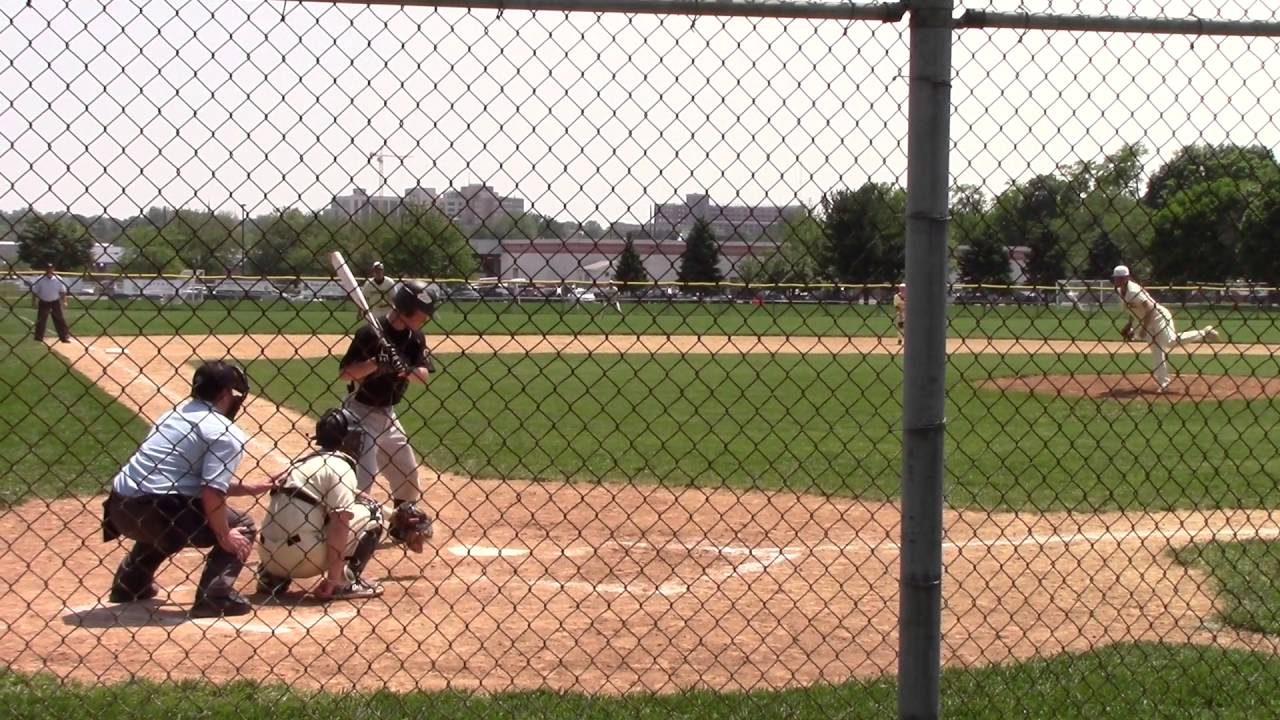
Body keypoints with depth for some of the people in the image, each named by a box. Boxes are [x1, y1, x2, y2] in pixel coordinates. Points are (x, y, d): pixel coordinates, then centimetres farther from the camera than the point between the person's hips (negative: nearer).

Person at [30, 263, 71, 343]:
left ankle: (65, 337, 2)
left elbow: (62, 292, 2)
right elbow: (35, 292, -1)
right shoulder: (40, 280, -6)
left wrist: (64, 302, -5)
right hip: (43, 303, 0)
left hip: (55, 303, 0)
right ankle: (39, 337, 15)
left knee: (60, 320, -1)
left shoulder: (58, 279, -4)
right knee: (40, 320, 5)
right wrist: (35, 302, -8)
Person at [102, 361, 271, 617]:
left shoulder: (174, 415, 21)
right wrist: (224, 536, -5)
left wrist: (248, 488, 30)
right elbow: (212, 494, -17)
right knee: (241, 527, 5)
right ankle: (215, 596, -8)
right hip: (155, 508, -9)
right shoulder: (228, 434, -6)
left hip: (120, 508, 9)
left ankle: (129, 583, 41)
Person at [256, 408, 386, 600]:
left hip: (269, 555, 8)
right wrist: (333, 579, -16)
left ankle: (272, 576, 20)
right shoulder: (340, 466, -5)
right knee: (371, 512, 3)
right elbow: (341, 521, -15)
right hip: (299, 555, -8)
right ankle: (345, 582, -4)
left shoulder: (304, 462, 20)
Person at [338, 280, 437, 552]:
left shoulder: (414, 336, 1)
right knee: (362, 479, -16)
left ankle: (403, 525, 42)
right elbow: (344, 373, -21)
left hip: (387, 413, 8)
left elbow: (424, 374, -7)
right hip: (361, 412, -8)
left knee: (408, 473, 21)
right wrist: (375, 363, -35)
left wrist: (405, 369, -27)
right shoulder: (372, 333, -21)